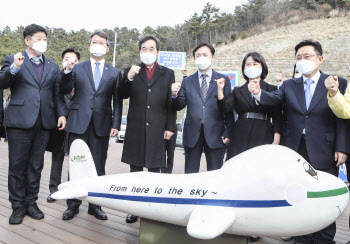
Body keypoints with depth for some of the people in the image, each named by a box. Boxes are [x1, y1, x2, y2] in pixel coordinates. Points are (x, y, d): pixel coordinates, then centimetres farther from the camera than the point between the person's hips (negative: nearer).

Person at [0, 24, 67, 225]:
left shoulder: (53, 66, 16)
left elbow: (57, 93, 13)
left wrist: (62, 114, 1)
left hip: (44, 123, 3)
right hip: (20, 121, -3)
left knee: (36, 165, 10)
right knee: (18, 165, 3)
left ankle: (31, 202, 22)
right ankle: (18, 206, 15)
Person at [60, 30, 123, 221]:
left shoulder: (115, 73, 10)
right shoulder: (77, 68, 10)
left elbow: (117, 102, 7)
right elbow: (65, 91, 2)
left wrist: (116, 125, -1)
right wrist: (67, 71, -13)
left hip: (101, 125, 0)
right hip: (79, 124, 0)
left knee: (98, 168, 7)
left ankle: (95, 205, 18)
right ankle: (73, 204, 18)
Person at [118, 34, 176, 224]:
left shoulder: (167, 73, 9)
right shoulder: (131, 71, 11)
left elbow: (171, 103, 5)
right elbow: (122, 95, 2)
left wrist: (170, 127, -2)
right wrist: (128, 78, -15)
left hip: (157, 129, -1)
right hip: (136, 129, 1)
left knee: (154, 170, 6)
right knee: (135, 170, 8)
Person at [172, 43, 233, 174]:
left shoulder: (224, 80, 5)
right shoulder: (187, 81, 11)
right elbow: (180, 106, 4)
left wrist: (228, 132, -6)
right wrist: (175, 95, -16)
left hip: (215, 134, -1)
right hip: (192, 134, 2)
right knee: (190, 173, 9)